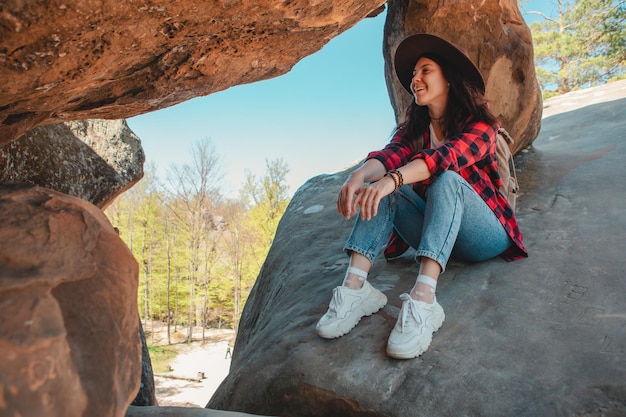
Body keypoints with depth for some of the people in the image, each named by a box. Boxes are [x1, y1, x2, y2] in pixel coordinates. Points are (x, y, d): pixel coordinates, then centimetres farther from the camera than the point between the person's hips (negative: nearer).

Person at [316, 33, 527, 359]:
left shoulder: (479, 124, -7)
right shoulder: (413, 128, 8)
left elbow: (447, 156, -29)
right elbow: (391, 154, -14)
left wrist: (391, 180, -45)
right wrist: (359, 175, -37)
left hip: (484, 237, -4)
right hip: (433, 236, 4)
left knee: (447, 180, -33)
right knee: (377, 186, -19)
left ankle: (423, 299, -50)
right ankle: (355, 285, -37)